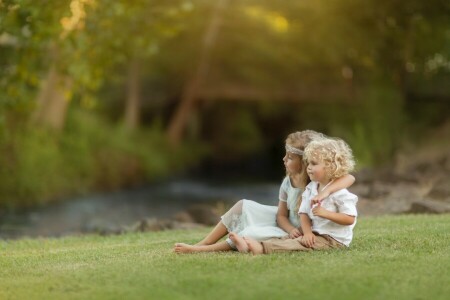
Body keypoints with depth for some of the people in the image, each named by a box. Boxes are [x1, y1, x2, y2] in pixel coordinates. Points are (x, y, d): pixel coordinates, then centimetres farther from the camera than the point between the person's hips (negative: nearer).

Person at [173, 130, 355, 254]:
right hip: (288, 226, 8)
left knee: (255, 234, -27)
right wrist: (291, 229, -24)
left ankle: (201, 250, -16)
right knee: (244, 206, 0)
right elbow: (281, 215, -2)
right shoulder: (287, 183, -4)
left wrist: (326, 191, -54)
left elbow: (349, 178, -38)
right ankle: (203, 243, -2)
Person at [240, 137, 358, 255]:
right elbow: (304, 213, 3)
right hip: (315, 234, 7)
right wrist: (307, 232, -15)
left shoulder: (340, 193, -13)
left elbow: (350, 219, -19)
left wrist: (325, 213, -26)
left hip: (334, 240, -7)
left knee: (300, 243, -28)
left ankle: (262, 248, -47)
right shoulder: (310, 188, 10)